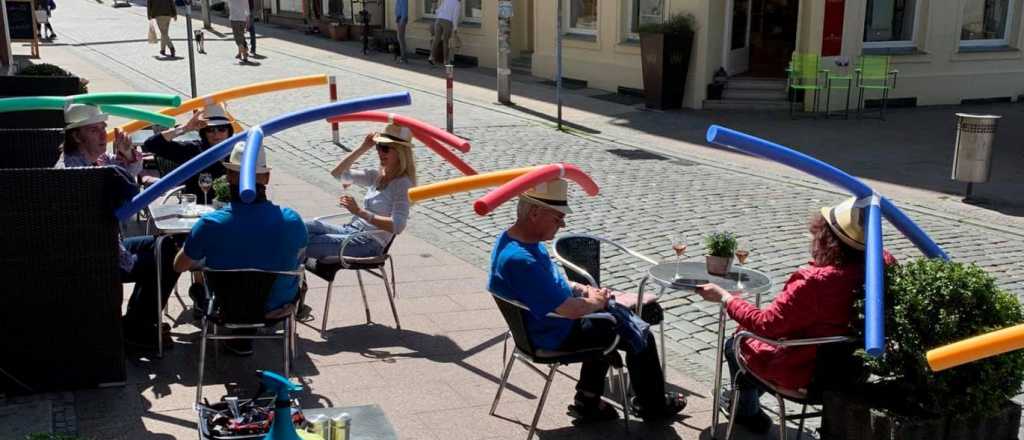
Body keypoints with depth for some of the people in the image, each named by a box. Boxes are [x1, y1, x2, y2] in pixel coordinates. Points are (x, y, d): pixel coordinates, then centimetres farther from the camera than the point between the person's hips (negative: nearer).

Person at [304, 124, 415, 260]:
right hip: (352, 229, 8)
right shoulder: (377, 176, 12)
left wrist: (360, 212, -30)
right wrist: (362, 149, 6)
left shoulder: (402, 184, -12)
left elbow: (397, 226, -24)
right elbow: (337, 173, 16)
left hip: (370, 243, -8)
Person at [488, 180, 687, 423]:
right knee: (640, 337, 4)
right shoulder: (521, 260, -36)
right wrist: (595, 302, -12)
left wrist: (585, 290, 2)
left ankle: (588, 403, 33)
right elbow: (571, 310, -33)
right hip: (558, 335, -10)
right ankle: (653, 406, 28)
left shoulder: (511, 237, -4)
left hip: (546, 320, 10)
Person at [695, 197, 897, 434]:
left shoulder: (813, 282, -37)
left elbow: (765, 324, -25)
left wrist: (724, 297, -13)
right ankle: (749, 397, 51)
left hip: (804, 374, -7)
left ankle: (747, 412, 43)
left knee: (735, 345, 21)